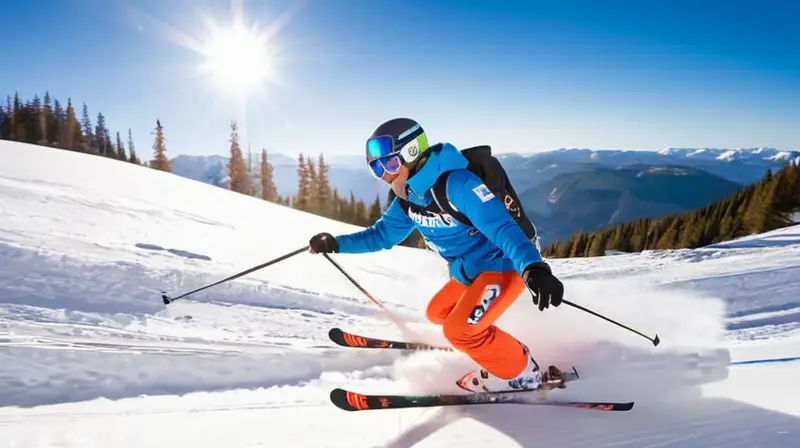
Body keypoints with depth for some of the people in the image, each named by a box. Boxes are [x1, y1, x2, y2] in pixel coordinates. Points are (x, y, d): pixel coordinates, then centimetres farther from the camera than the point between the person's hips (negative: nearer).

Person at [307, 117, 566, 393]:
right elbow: (382, 235, 12)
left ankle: (520, 373, 3)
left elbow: (503, 228, -38)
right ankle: (506, 349, 32)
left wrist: (534, 268, -54)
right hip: (467, 272, 10)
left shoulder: (457, 184, -28)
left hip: (502, 265, -10)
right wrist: (336, 243, 2)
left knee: (460, 330, -20)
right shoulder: (408, 199, -1)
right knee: (437, 314, 20)